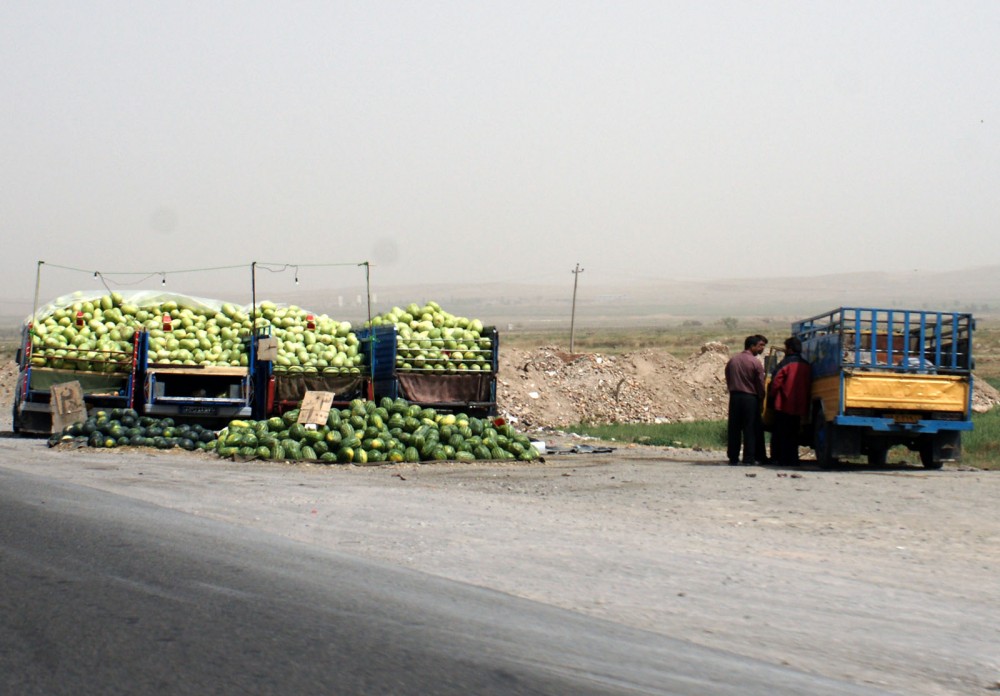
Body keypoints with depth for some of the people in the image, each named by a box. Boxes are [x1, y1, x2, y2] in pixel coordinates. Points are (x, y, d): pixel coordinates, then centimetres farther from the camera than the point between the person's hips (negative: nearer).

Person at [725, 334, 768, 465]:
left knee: (733, 428, 6)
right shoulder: (756, 363, -9)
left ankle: (733, 457, 8)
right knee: (750, 428, 1)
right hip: (750, 397, -5)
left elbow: (728, 381, 11)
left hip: (734, 396, 5)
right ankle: (749, 458, -1)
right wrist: (762, 400, 8)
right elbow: (760, 384, -5)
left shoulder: (732, 360, 8)